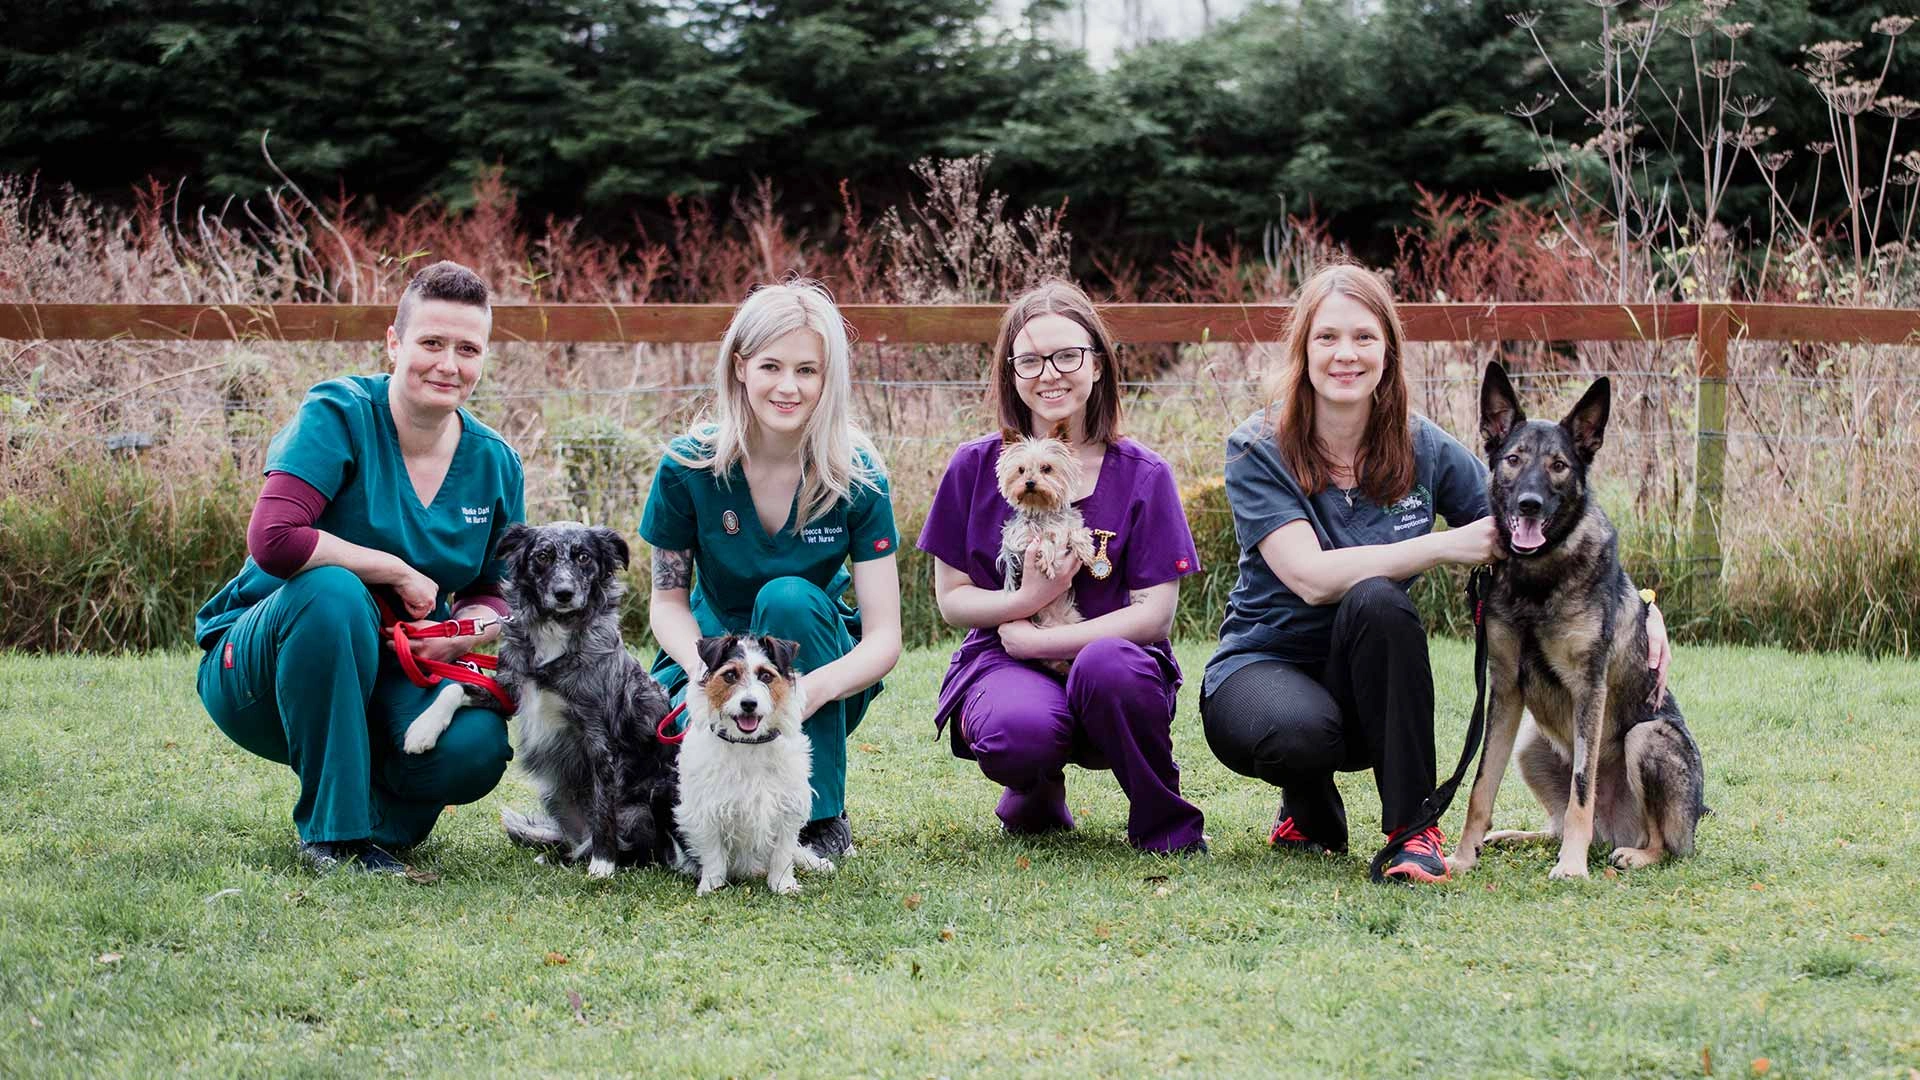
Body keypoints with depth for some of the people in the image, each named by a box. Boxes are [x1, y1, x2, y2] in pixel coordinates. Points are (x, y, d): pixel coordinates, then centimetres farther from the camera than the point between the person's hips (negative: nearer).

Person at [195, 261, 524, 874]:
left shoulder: (494, 464, 1)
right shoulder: (339, 414, -16)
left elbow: (494, 594, 9)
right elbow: (272, 539, -29)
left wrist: (464, 632, -16)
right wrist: (398, 572, -21)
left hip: (390, 679, 4)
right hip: (257, 668, -3)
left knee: (476, 746, -28)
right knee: (333, 590, -38)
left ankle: (377, 812, 9)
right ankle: (333, 830, -23)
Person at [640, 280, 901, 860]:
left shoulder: (856, 476, -16)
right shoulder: (689, 466, -15)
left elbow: (884, 635, -19)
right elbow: (668, 599, -6)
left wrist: (815, 687, -40)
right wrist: (707, 672, -28)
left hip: (818, 665, 1)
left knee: (789, 596, -33)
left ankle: (821, 818, -20)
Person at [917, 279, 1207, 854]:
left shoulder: (1142, 475, 0)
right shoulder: (975, 467, 3)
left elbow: (1155, 612, -6)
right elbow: (951, 597, 6)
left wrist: (1036, 639, -14)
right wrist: (1025, 600, -15)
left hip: (1109, 650, 0)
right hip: (1001, 662, 0)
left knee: (1108, 664, -38)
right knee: (1020, 731, -36)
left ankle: (1166, 823, -10)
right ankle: (1036, 787, 5)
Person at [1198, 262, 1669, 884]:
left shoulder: (1423, 450, -2)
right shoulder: (1258, 451, -12)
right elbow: (1311, 576, -25)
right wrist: (1448, 547, -28)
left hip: (1367, 690, 3)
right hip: (1261, 666, -3)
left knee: (1376, 599, -31)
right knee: (1299, 728, -39)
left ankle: (1413, 827, -22)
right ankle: (1307, 808, 0)